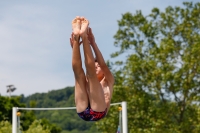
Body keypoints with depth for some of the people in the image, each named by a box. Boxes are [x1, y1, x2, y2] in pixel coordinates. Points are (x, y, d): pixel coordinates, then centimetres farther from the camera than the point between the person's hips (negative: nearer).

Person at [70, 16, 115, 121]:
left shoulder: (108, 82, 28)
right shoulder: (86, 83, 36)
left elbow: (103, 65, 9)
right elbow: (76, 67, 17)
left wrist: (93, 43, -3)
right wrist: (74, 47, 1)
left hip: (98, 111, -3)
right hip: (83, 112, 3)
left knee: (90, 71, -9)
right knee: (78, 69, 1)